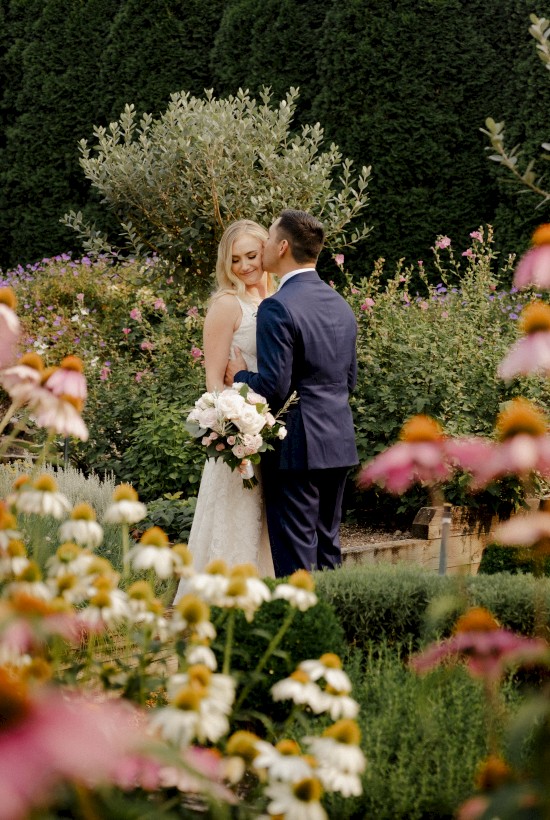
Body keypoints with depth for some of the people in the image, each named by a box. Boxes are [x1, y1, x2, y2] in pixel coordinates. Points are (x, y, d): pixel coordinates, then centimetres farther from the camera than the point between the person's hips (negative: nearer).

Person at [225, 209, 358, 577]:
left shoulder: (278, 308, -15)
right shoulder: (341, 304, 11)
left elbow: (273, 388, -19)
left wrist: (241, 374, -1)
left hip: (297, 449, -8)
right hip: (339, 442, 8)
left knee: (295, 555, -3)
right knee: (328, 548, 15)